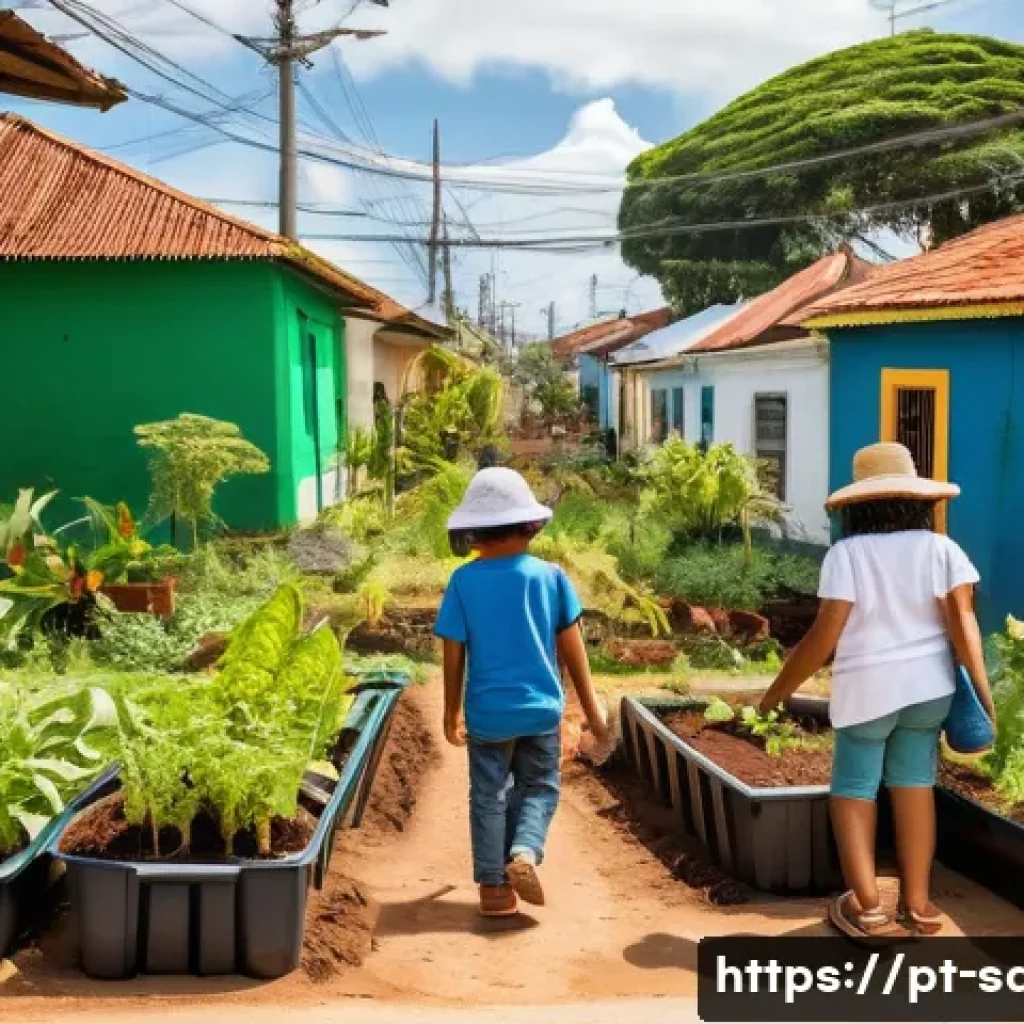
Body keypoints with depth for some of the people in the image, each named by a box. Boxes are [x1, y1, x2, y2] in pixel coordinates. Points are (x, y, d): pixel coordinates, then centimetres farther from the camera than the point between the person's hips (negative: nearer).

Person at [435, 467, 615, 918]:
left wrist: (452, 712, 9)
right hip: (541, 708, 0)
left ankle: (493, 884, 14)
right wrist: (592, 709, 8)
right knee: (539, 788, 18)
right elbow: (572, 650, -2)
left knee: (489, 795, 13)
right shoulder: (550, 576, -7)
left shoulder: (464, 581, -9)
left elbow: (454, 654, -5)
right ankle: (525, 853, -5)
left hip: (486, 711, 0)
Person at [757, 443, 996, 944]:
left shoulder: (847, 553, -10)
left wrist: (779, 689, -5)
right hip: (929, 687, 3)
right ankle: (917, 903, 13)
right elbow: (963, 622, -11)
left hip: (866, 688, -3)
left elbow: (824, 636, -13)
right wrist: (983, 693, -8)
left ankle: (867, 907, 0)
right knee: (914, 784, 11)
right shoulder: (941, 549, -2)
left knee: (853, 789, 7)